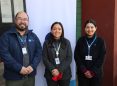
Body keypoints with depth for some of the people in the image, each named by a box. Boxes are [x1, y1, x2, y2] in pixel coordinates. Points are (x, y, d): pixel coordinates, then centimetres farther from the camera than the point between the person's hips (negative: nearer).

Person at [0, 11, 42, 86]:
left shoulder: (33, 36, 9)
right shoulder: (6, 36, -4)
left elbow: (39, 51, 3)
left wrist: (32, 66, -12)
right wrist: (19, 68, -19)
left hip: (30, 76, 4)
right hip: (13, 77, -3)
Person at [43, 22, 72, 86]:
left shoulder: (67, 42, 2)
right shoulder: (47, 43, 1)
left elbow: (69, 58, -3)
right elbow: (45, 58, -3)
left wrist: (59, 70, -12)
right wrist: (52, 69, -15)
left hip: (64, 74, 1)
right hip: (51, 74, 0)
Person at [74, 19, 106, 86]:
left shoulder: (100, 41, -2)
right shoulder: (80, 40, 1)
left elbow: (101, 58, -4)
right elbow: (76, 56, -1)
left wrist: (92, 71, -10)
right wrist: (84, 70, -10)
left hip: (96, 73, -1)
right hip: (82, 72, 1)